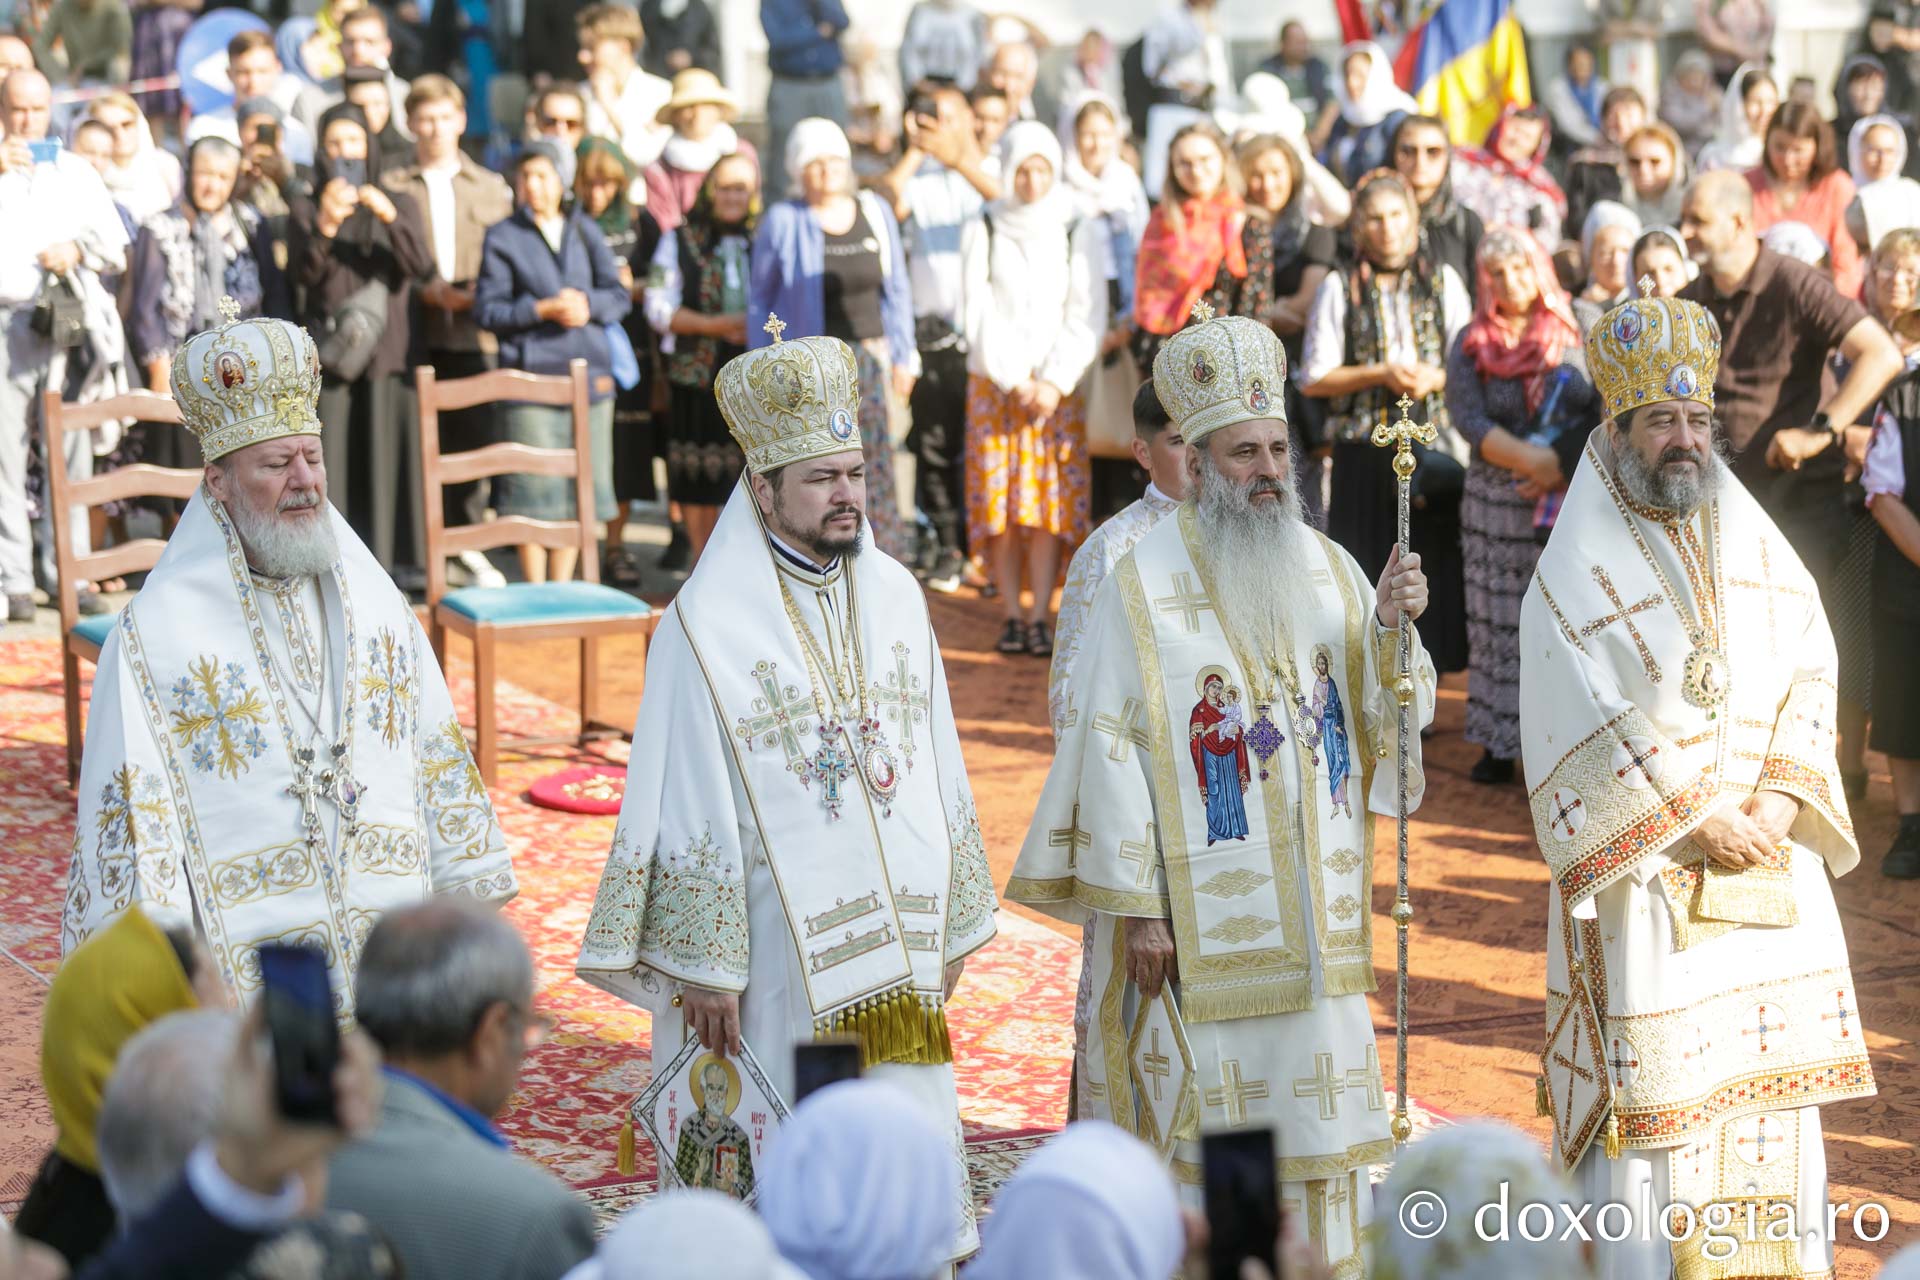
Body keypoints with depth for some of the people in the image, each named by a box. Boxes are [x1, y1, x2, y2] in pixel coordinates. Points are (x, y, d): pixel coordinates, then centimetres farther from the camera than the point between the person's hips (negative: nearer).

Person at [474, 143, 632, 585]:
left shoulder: (584, 230, 12)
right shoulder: (502, 238, 2)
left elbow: (619, 295, 8)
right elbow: (487, 310, -4)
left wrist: (588, 304, -12)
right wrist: (542, 310, -15)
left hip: (589, 375, 4)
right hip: (530, 375, -4)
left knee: (581, 490, 7)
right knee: (535, 491, -3)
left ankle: (561, 586, 18)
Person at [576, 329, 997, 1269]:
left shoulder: (895, 597, 7)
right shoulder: (709, 626, -10)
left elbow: (941, 775, 12)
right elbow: (686, 808, -10)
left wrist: (951, 929, 12)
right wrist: (703, 968, -11)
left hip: (896, 946, 5)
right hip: (775, 955, -5)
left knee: (911, 1162, 8)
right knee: (786, 1182, 3)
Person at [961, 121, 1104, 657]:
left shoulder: (1074, 234, 5)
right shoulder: (981, 232, 4)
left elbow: (1086, 316, 0)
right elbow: (980, 314, -1)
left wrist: (1055, 382, -10)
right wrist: (1014, 380, -9)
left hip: (1058, 387, 0)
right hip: (994, 384, 0)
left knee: (1051, 498, -7)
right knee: (999, 500, -5)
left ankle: (1041, 616, -8)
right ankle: (1012, 616, -2)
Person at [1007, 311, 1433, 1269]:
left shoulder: (1329, 571, 6)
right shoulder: (1144, 584, -8)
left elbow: (1392, 718, 6)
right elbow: (1109, 749, -10)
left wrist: (1392, 627, -14)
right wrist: (1135, 905, -13)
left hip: (1312, 916, 5)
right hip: (1196, 916, -5)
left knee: (1318, 1115, 10)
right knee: (1196, 1123, 2)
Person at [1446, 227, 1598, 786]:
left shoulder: (1583, 330, 1)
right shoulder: (1471, 345, 5)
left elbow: (1611, 413, -2)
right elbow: (1468, 419, -7)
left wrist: (1569, 469, -13)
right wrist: (1534, 461, -18)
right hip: (1498, 504, 2)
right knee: (1501, 623, 4)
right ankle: (1499, 744, 11)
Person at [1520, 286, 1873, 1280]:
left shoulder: (1755, 544, 9)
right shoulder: (1577, 573, -6)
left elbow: (1810, 669, 5)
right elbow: (1590, 731, -12)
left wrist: (1782, 802, -9)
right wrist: (1698, 821, -16)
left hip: (1770, 862, 5)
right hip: (1645, 873, -5)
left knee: (1771, 1076, 8)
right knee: (1647, 1087, -3)